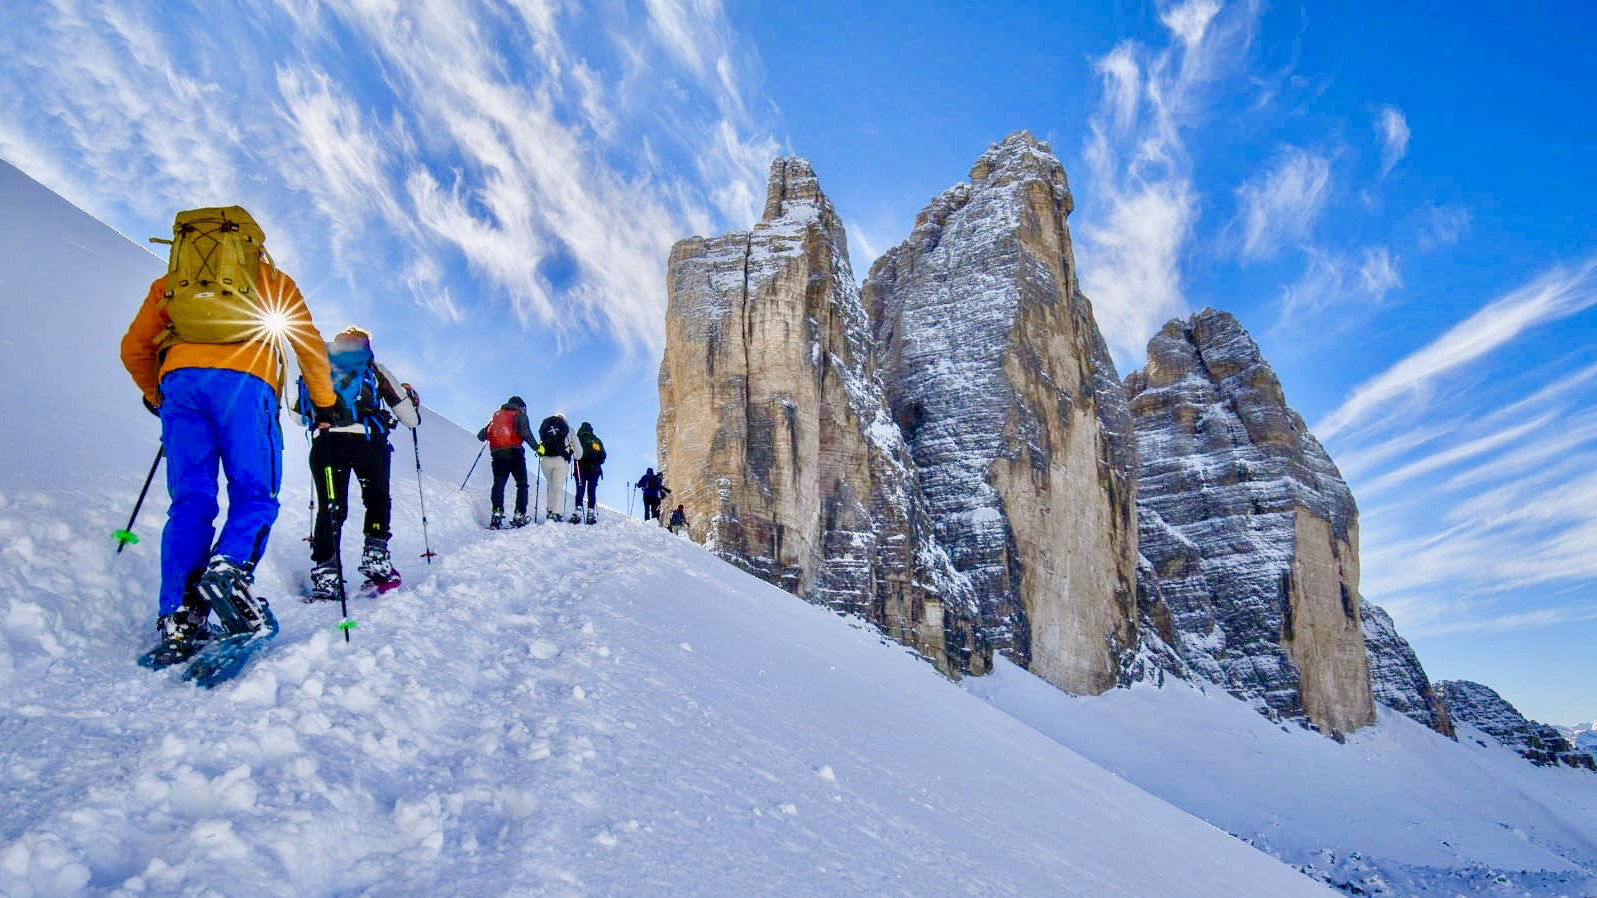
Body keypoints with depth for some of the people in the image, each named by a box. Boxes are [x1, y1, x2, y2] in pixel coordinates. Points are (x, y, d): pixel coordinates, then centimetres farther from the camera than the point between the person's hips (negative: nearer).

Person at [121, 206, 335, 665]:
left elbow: (134, 348, 25)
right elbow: (310, 343, 16)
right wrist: (324, 403, 23)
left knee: (190, 503, 2)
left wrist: (154, 395, 41)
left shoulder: (169, 281, 29)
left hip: (181, 381, 3)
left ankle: (179, 619, -7)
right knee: (254, 493, -2)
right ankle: (228, 571, -29)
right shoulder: (271, 278, 24)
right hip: (244, 382, -2)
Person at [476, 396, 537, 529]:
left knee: (498, 484, 3)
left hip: (497, 454, 4)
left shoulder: (496, 415, 22)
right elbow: (525, 433, -10)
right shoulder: (519, 415, 8)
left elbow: (481, 436, 20)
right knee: (522, 484, 5)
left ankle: (497, 513, -14)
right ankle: (519, 516, -3)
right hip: (514, 452, -4)